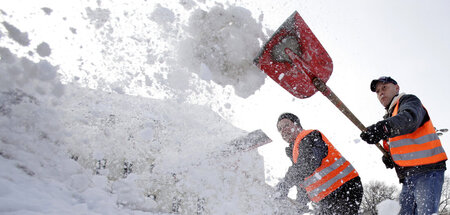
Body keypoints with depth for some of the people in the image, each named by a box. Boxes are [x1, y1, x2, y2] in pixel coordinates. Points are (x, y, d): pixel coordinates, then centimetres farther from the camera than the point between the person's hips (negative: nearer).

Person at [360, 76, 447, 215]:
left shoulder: (409, 100, 2)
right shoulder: (390, 117, 26)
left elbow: (410, 118, -24)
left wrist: (385, 127, -43)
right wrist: (388, 157, 3)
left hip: (427, 171, -8)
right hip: (408, 177, 8)